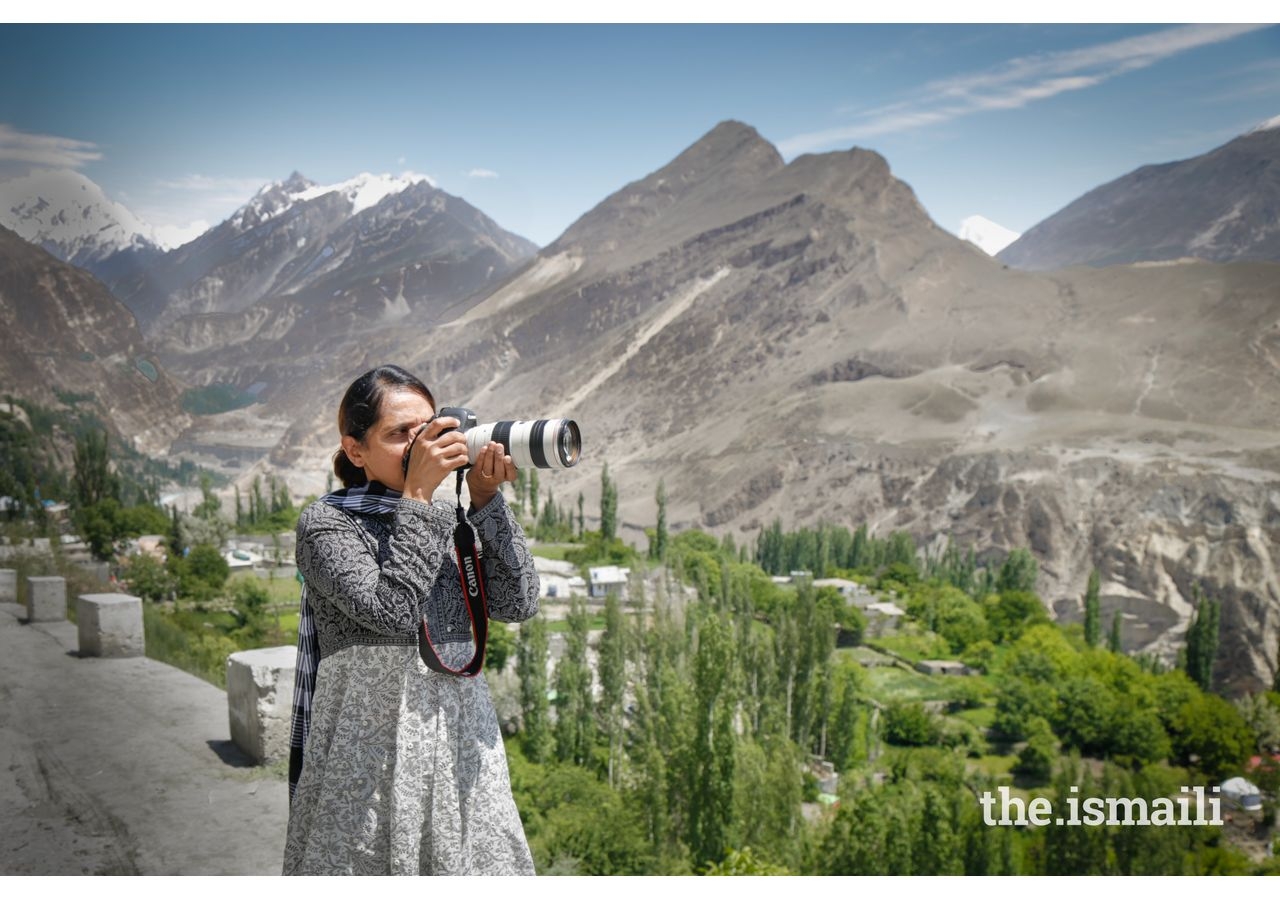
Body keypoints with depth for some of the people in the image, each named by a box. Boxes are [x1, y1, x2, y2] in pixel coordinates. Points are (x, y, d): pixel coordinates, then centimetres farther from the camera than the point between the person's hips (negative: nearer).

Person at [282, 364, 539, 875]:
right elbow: (393, 612, -20)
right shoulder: (326, 523, -5)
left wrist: (486, 499, -5)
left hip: (459, 742, 5)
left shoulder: (448, 522, 11)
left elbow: (517, 603, 0)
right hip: (371, 747, -5)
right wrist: (417, 495, -16)